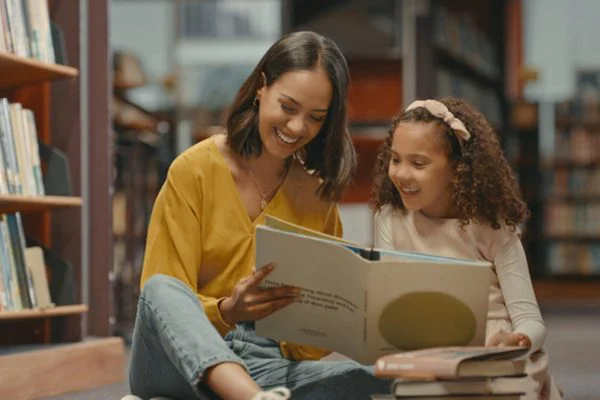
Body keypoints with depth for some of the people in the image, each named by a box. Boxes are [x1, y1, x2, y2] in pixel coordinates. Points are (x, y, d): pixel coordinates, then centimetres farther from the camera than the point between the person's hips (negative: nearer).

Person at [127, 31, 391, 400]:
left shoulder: (318, 194, 10)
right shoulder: (194, 170, 0)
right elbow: (162, 294, -6)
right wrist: (225, 311, -24)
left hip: (269, 368, 2)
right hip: (185, 360, -2)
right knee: (163, 289, -38)